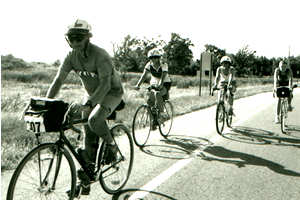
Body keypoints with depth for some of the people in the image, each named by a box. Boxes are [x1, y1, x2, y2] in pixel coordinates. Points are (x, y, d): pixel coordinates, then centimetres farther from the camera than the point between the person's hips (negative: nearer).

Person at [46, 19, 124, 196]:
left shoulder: (100, 55, -27)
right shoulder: (71, 57, -8)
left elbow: (105, 83, -35)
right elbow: (58, 80, -9)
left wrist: (89, 103, -45)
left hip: (112, 92, -6)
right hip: (92, 93, 6)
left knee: (94, 120, -33)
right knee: (89, 135, 2)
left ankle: (111, 145, -3)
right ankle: (87, 179, 12)